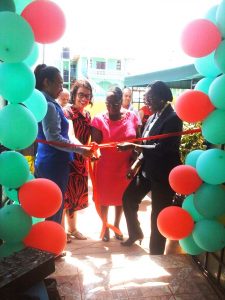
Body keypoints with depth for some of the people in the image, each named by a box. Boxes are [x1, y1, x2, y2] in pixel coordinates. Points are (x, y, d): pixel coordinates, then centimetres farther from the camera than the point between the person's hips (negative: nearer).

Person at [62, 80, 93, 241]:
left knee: (77, 194, 17)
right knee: (65, 195, 3)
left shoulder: (87, 114, 9)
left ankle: (72, 228, 33)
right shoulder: (67, 112, -14)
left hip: (81, 160, 8)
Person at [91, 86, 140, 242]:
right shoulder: (99, 120, -11)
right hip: (105, 167, -2)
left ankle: (117, 225, 41)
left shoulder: (132, 117, -6)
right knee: (104, 197, 12)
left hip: (125, 167, 2)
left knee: (121, 197, 18)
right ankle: (105, 227, 35)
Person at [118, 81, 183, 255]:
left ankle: (156, 253, 28)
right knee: (128, 198, 16)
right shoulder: (154, 116, 6)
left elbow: (161, 148, -26)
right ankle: (135, 233, 41)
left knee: (158, 214, 7)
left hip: (163, 174, -8)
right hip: (147, 169, 8)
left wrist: (132, 146, -23)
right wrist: (137, 163, 5)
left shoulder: (173, 118, -19)